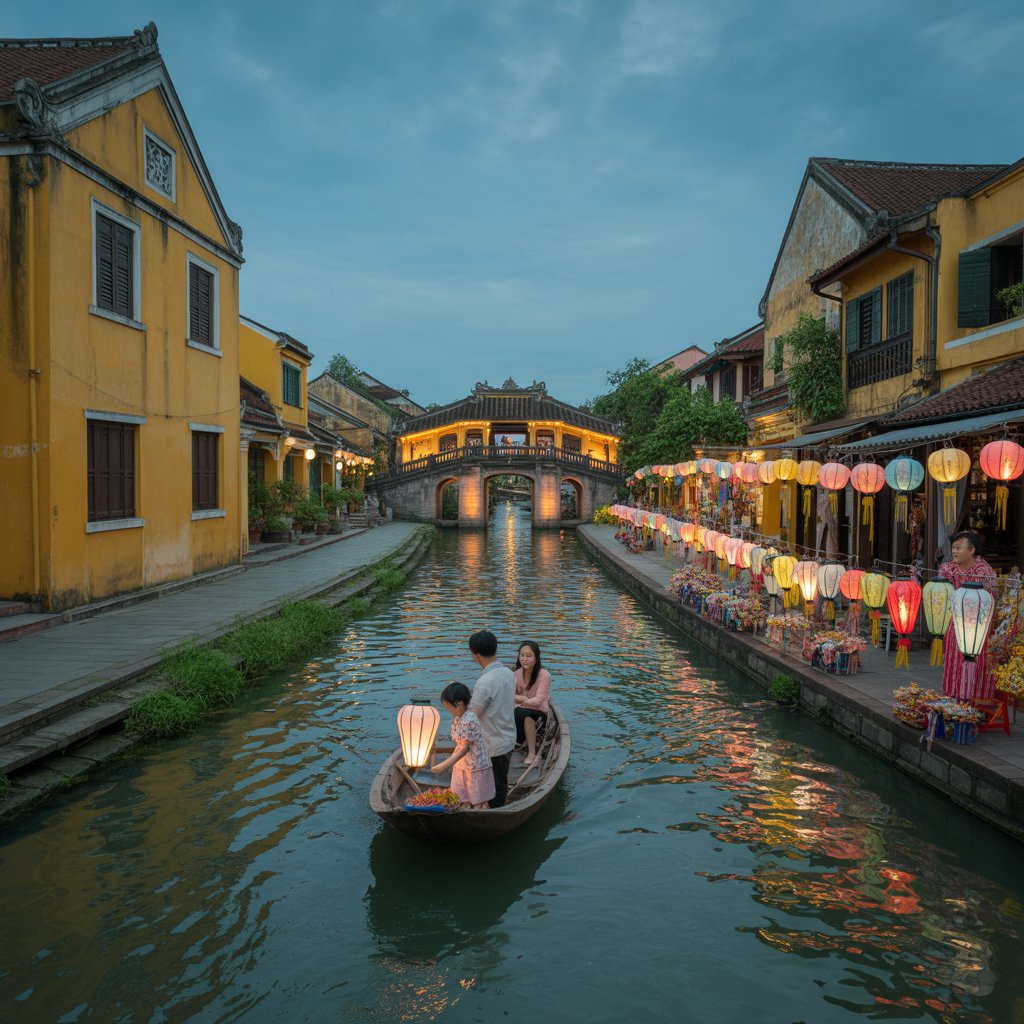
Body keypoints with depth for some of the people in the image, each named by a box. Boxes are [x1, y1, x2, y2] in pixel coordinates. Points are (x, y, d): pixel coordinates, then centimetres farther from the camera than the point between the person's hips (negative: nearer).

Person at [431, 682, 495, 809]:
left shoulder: (469, 721, -27)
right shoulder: (458, 717, 2)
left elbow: (464, 749, -25)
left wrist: (444, 765, -26)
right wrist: (453, 762, 13)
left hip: (475, 766, -9)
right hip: (462, 765, 9)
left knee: (478, 803, 5)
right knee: (466, 799, 17)